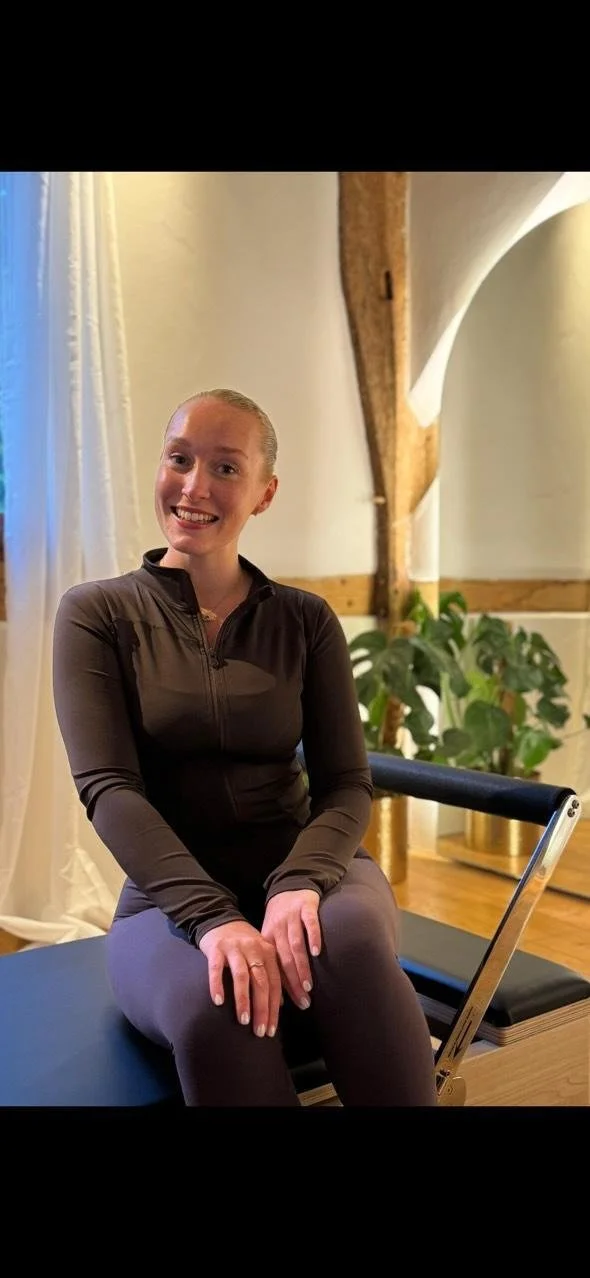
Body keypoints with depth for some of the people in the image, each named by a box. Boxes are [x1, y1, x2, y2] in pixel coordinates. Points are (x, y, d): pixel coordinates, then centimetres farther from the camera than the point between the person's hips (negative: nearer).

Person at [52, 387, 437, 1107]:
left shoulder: (306, 621, 7)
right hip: (170, 896, -2)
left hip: (304, 869, 2)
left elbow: (346, 785, 1)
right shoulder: (96, 614, 1)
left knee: (352, 940, -34)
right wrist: (215, 918, -25)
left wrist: (300, 881, -21)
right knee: (214, 1006, -36)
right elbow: (107, 787, -10)